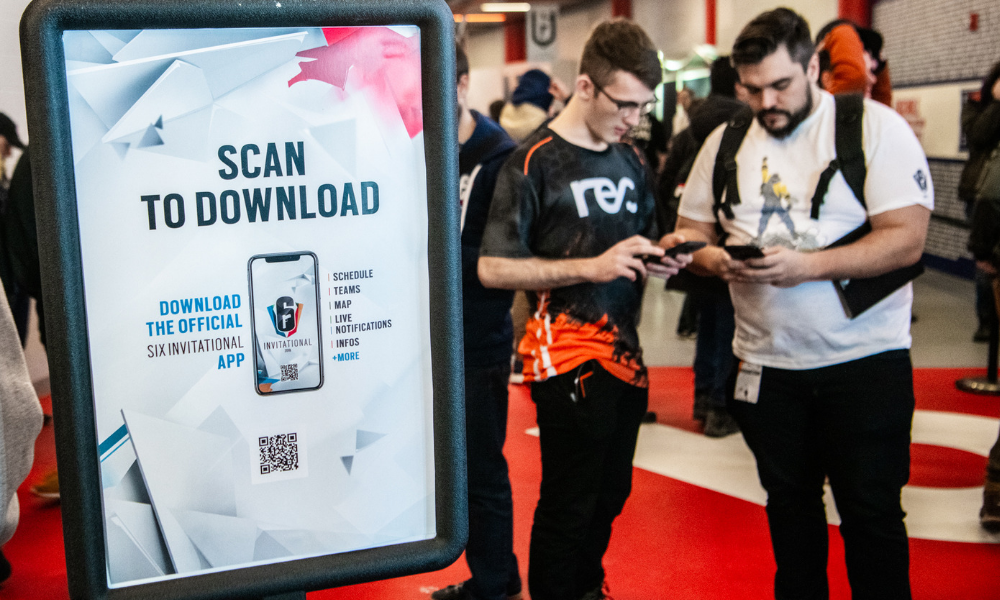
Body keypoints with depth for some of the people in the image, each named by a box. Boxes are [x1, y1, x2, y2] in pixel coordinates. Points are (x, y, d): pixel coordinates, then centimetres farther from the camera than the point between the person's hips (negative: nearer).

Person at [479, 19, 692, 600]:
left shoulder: (632, 161, 12)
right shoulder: (534, 162, -10)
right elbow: (493, 267, -15)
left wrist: (659, 253, 2)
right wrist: (592, 267, -22)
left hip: (625, 352, 7)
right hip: (568, 360, -7)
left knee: (611, 494, 17)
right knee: (569, 507, 2)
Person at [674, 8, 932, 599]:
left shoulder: (876, 127, -8)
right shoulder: (725, 143, 6)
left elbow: (907, 240, -15)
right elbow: (691, 230, 12)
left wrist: (807, 265, -25)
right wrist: (713, 257, -11)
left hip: (866, 359, -4)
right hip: (767, 364, 4)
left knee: (872, 514, 4)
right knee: (789, 505, 18)